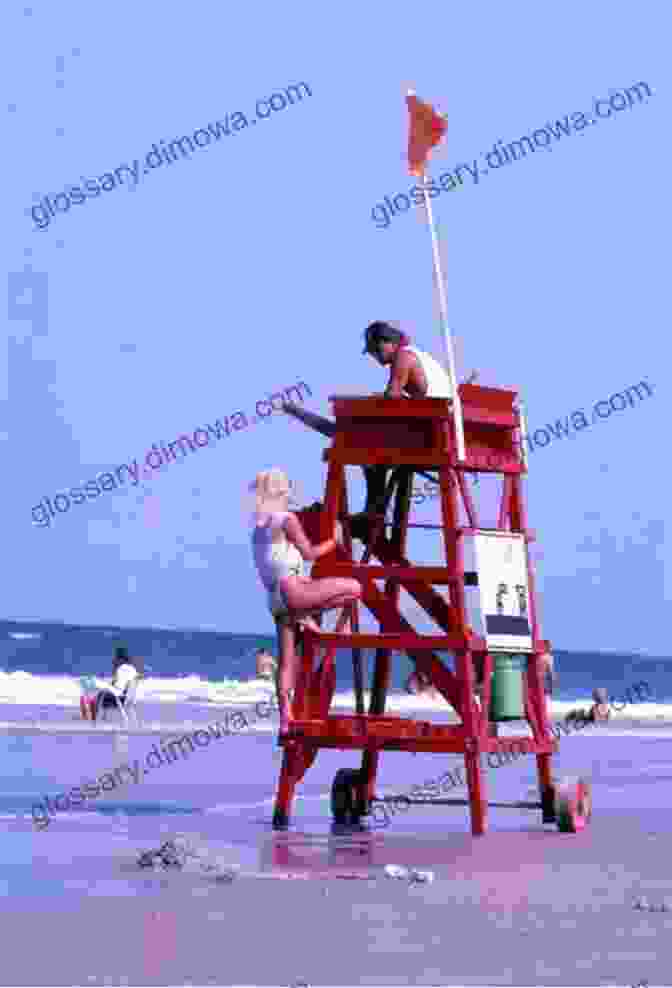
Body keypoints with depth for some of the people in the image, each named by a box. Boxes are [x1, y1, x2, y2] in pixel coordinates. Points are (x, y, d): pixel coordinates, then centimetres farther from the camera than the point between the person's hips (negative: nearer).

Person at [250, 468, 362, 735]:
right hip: (292, 588, -8)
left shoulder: (259, 528, 21)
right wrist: (334, 541, 12)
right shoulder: (287, 519, -3)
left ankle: (284, 719, 4)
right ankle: (306, 614, -11)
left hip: (276, 599, 8)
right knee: (354, 588, -11)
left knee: (286, 661, 8)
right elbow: (309, 553, -2)